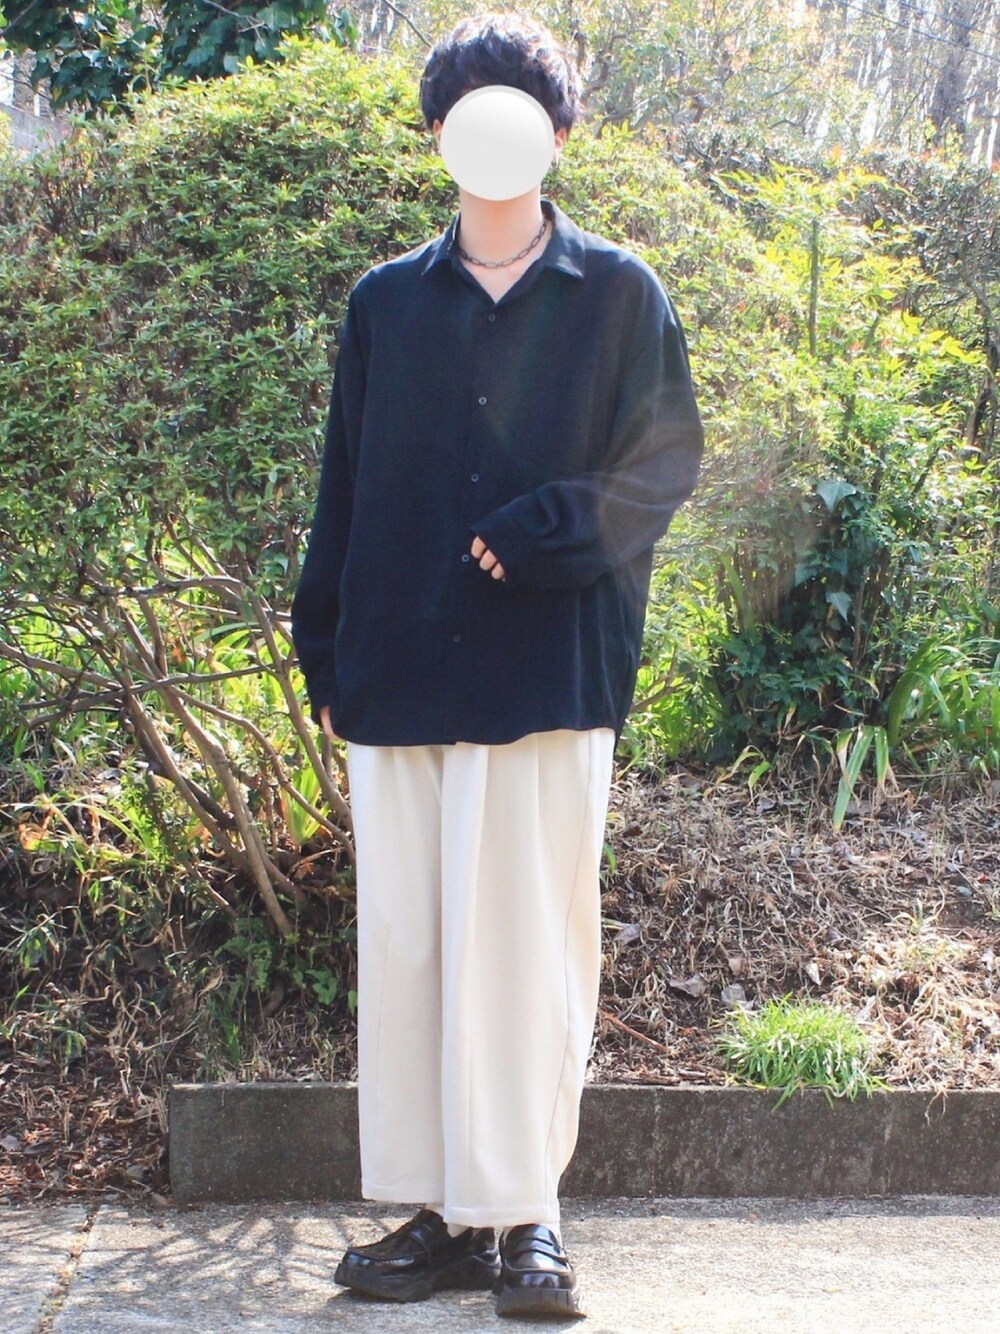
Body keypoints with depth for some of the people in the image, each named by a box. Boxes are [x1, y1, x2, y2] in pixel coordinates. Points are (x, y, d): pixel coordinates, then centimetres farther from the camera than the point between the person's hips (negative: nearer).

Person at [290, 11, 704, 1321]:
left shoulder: (621, 295, 8)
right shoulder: (385, 303, 15)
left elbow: (664, 463, 3)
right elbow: (344, 486, 14)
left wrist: (547, 531, -12)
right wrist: (325, 654, 10)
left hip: (552, 666, -3)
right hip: (401, 672, 3)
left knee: (530, 942, -3)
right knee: (404, 944, 3)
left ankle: (526, 1214, 6)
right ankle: (442, 1212, 12)